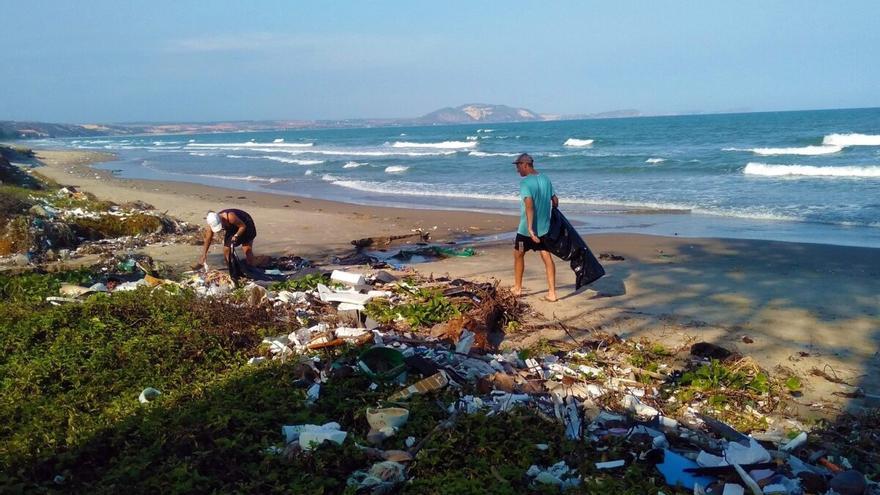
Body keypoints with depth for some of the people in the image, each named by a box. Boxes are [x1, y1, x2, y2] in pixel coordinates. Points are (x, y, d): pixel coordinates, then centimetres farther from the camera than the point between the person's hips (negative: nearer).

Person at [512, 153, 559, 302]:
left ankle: (517, 288, 24)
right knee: (547, 257, 5)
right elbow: (555, 200, 13)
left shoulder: (525, 182, -16)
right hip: (544, 226, 6)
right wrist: (551, 215, 29)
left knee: (518, 255, 14)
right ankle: (552, 293, 2)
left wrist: (530, 229, -29)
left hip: (527, 228, -6)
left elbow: (529, 205, -26)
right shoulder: (545, 179, 6)